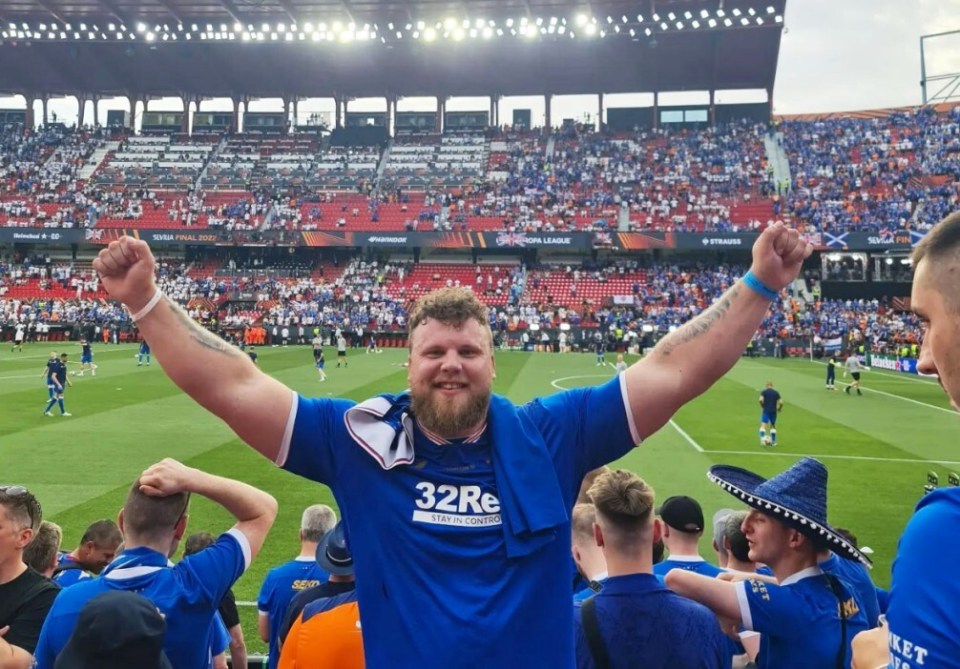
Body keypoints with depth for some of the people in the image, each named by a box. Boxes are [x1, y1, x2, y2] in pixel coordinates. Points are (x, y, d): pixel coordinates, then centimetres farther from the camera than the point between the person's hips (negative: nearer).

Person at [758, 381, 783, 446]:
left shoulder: (763, 392, -1)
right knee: (773, 426, 18)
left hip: (766, 411, -3)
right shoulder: (776, 393, 7)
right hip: (774, 411, 3)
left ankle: (762, 438, -30)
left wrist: (762, 406, 1)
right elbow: (781, 402, -1)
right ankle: (773, 441, 19)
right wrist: (779, 409, 15)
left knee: (763, 425, -8)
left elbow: (761, 400, -16)